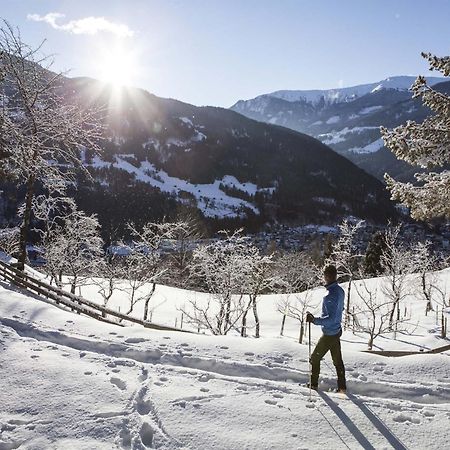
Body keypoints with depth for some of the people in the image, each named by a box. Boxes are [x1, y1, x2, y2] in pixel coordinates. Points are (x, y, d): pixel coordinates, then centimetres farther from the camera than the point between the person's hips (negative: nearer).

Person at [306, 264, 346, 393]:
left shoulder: (331, 295, -28)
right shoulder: (340, 290, 0)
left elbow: (331, 318, -34)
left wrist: (314, 320, -40)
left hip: (329, 334, -8)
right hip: (337, 331, 8)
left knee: (315, 358, 9)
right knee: (338, 360, 18)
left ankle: (313, 385, 19)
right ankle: (342, 387, 26)